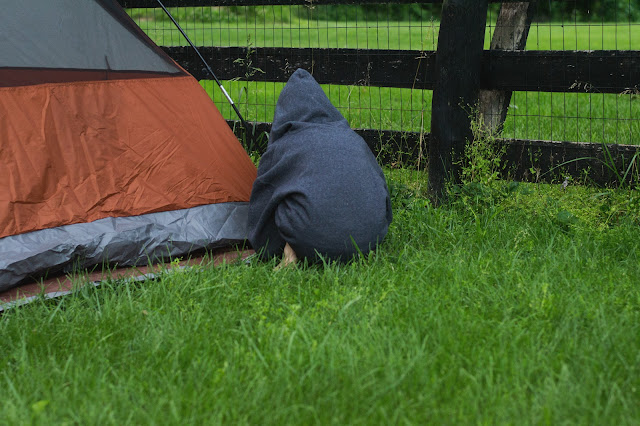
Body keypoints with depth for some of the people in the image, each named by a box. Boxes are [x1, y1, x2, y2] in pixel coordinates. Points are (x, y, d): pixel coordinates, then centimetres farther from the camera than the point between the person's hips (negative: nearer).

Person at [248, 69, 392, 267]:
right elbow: (379, 188, 31)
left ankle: (291, 251, -1)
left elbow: (261, 205, 22)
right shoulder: (353, 139, 20)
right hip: (368, 237, 4)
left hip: (313, 242, -4)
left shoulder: (280, 148, 10)